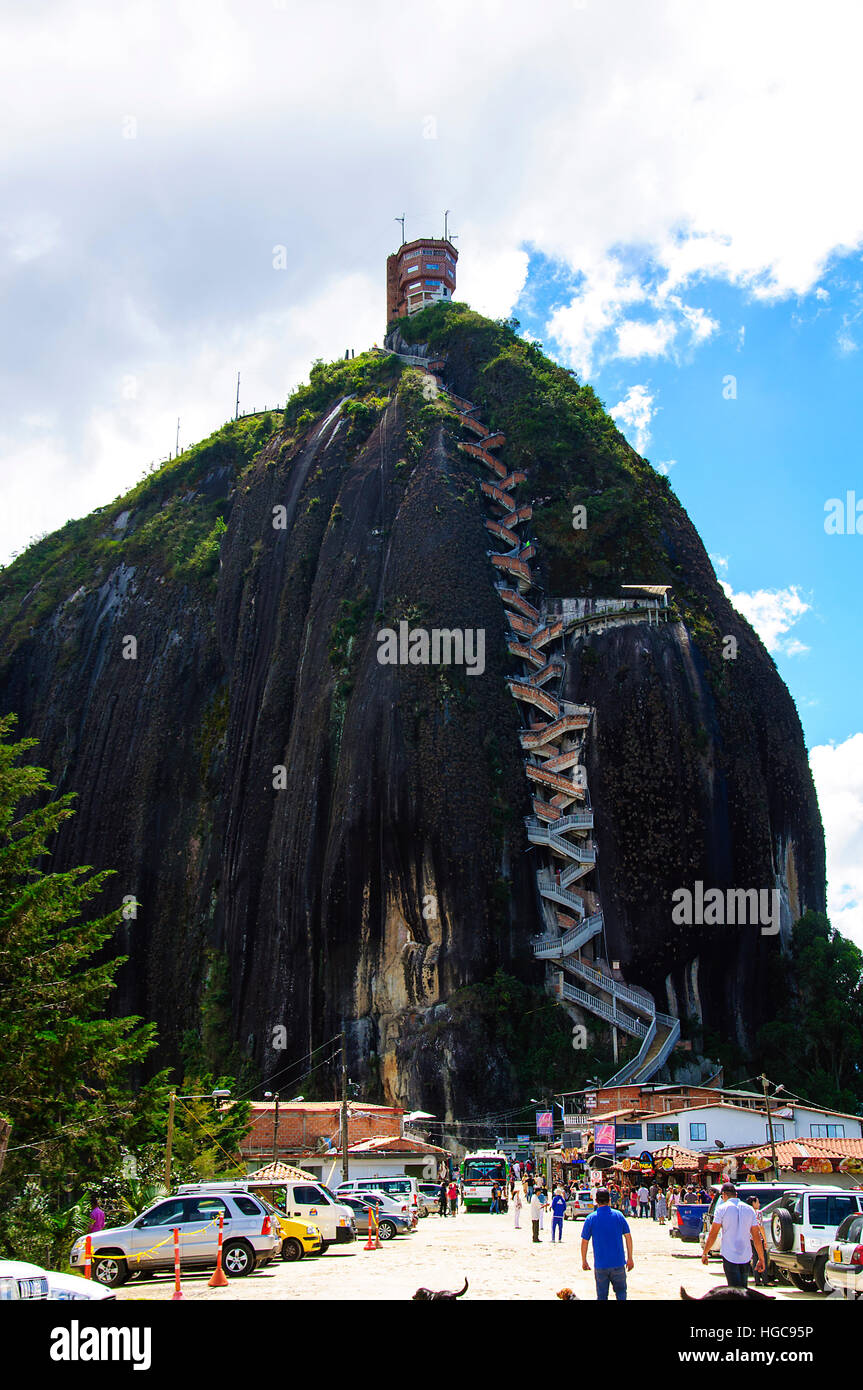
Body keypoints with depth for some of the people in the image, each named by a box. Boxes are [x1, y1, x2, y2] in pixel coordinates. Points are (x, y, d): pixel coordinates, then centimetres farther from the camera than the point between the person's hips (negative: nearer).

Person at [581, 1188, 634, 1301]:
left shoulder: (591, 1218, -5)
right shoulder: (619, 1215, -3)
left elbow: (584, 1242, -2)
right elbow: (628, 1237, 0)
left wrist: (584, 1261, 10)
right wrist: (630, 1258, 8)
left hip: (600, 1265, -1)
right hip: (618, 1263, 1)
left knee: (602, 1296, 10)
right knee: (621, 1291, 15)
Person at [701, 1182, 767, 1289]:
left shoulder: (722, 1208, -5)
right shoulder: (749, 1209, 8)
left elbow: (713, 1234, -5)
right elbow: (756, 1236, 6)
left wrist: (704, 1253, 4)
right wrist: (761, 1259, 11)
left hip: (729, 1256, -4)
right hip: (746, 1257, 4)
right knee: (744, 1289, 17)